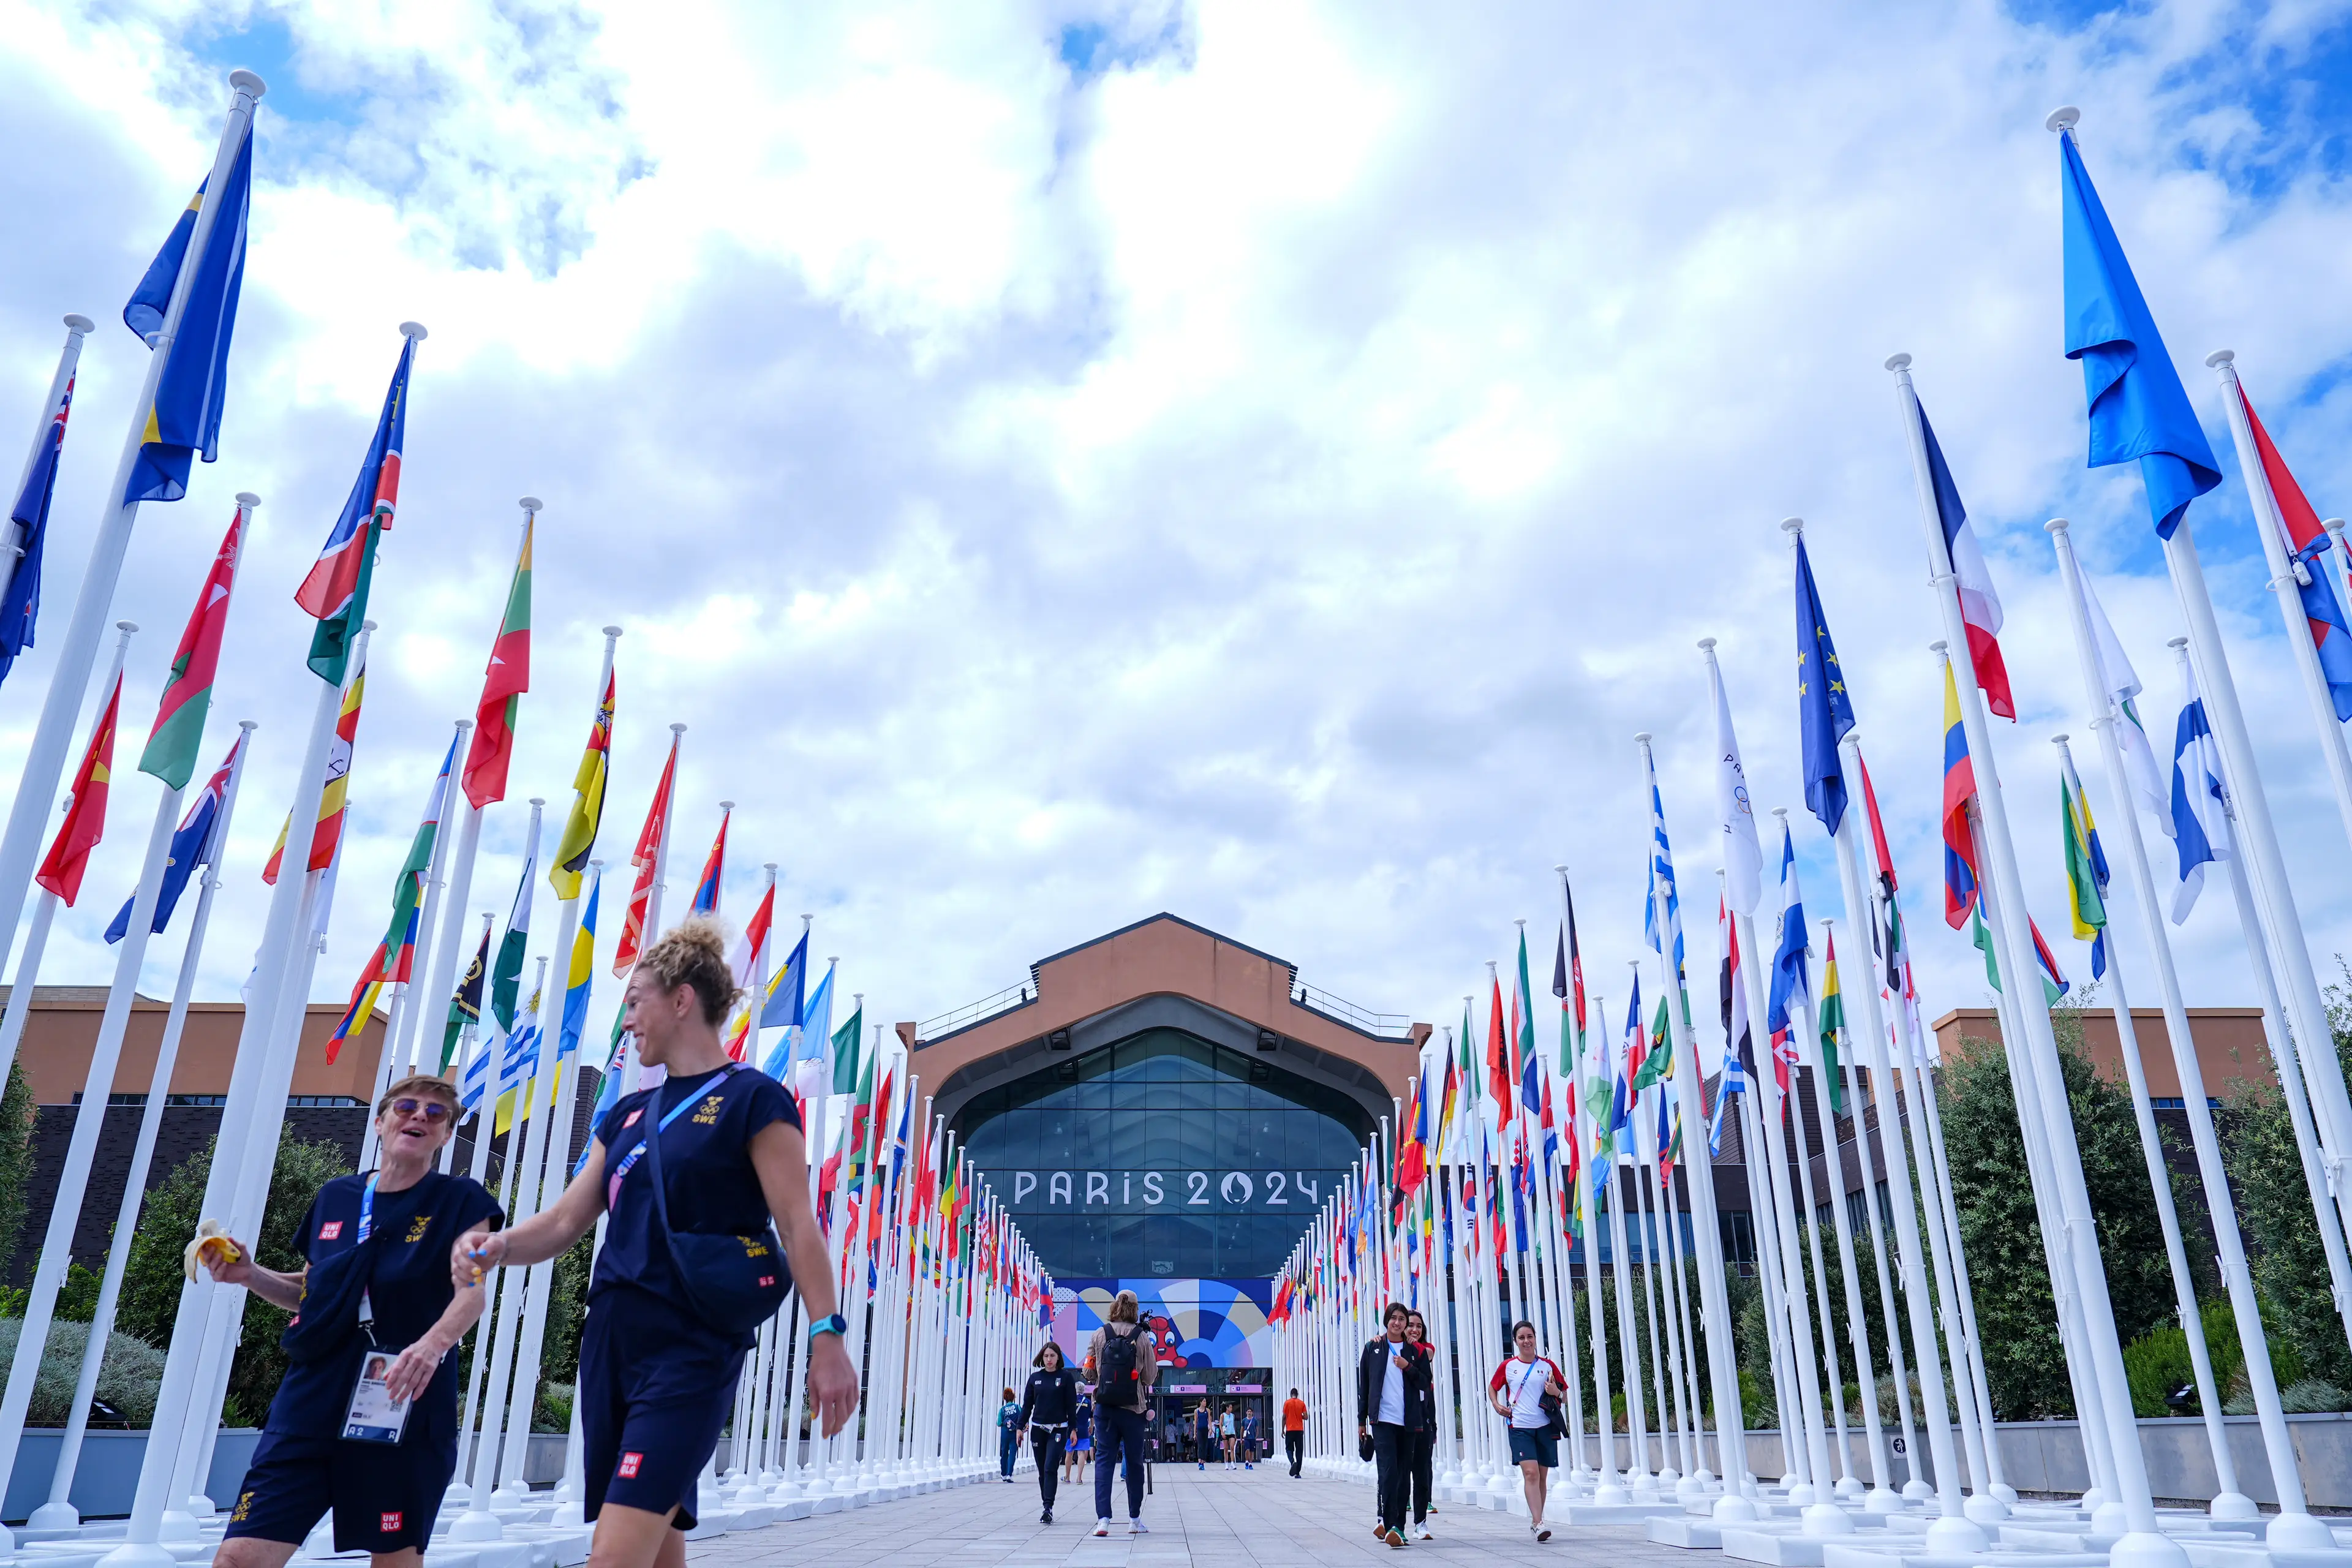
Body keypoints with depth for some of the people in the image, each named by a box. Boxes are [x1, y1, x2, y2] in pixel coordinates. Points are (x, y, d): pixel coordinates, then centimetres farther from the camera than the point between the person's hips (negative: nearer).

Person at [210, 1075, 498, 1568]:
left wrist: (434, 1343, -30)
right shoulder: (335, 1197, 12)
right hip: (311, 1401, 4)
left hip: (404, 1406, -4)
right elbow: (312, 1292, 23)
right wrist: (250, 1274, 6)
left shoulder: (460, 1201, 0)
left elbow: (472, 1293, -11)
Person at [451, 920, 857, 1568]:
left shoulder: (753, 1099, -6)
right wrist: (500, 1246, -6)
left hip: (693, 1350, -8)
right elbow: (565, 1221, 14)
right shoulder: (628, 1114, 16)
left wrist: (827, 1335, -17)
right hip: (611, 1338, 8)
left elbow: (798, 1225, -10)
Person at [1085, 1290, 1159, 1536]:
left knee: (1104, 1459, 3)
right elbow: (1151, 1377, -2)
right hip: (1133, 1407, -1)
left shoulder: (1100, 1334, -2)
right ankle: (1135, 1520, 19)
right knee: (1134, 1462, 11)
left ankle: (1103, 1519, -9)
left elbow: (1089, 1369, 5)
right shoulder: (1142, 1337, -6)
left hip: (1105, 1406, 1)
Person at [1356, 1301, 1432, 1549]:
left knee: (1403, 1473, 6)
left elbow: (1426, 1384, 7)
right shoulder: (1373, 1348, 7)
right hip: (1382, 1418, -2)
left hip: (1408, 1421, 2)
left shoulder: (1416, 1351, 9)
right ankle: (1391, 1525, -18)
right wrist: (1362, 1419, 9)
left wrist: (1408, 1367, -10)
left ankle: (1397, 1526, 15)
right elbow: (1363, 1386, 10)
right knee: (1388, 1471, -15)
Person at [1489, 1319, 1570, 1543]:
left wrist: (1556, 1393, -10)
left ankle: (1535, 1520, 24)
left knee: (1541, 1476, 8)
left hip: (1545, 1426, 1)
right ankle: (1538, 1523, -19)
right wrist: (1497, 1405, 3)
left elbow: (1565, 1396, 12)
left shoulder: (1548, 1365, 5)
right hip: (1520, 1427, -1)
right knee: (1530, 1473, -16)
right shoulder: (1508, 1366, 6)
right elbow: (1492, 1387, 21)